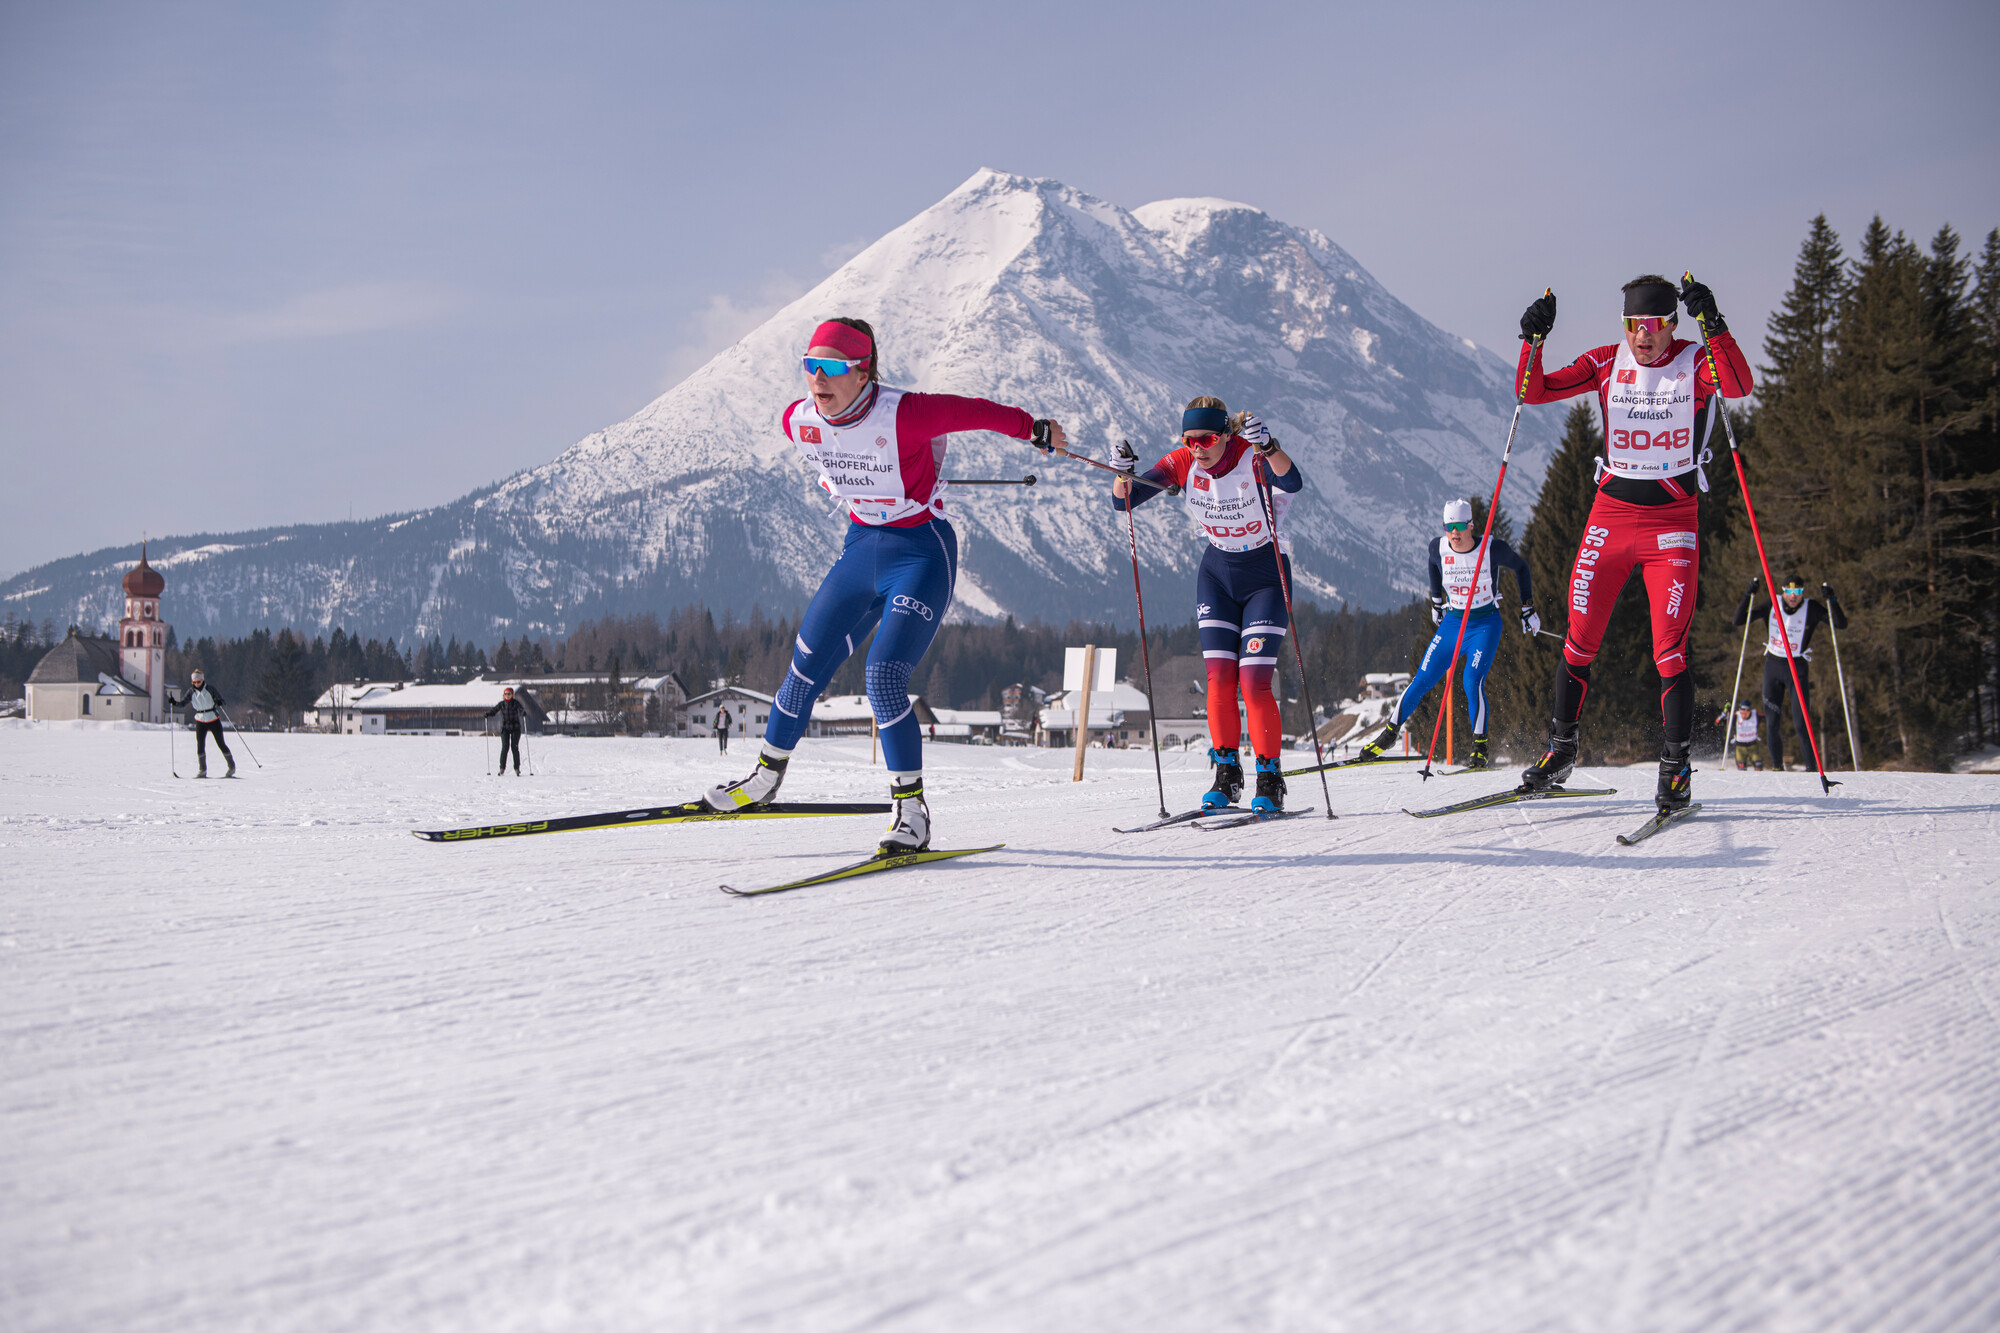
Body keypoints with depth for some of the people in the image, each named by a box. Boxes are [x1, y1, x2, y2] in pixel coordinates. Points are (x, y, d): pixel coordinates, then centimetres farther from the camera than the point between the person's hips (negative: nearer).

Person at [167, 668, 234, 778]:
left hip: (214, 719, -3)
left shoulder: (209, 689, -6)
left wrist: (219, 702, -32)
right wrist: (174, 702, -21)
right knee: (200, 745, -7)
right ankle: (202, 770, 2)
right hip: (200, 721, 3)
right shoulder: (191, 692, 1)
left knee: (221, 743, -1)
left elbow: (218, 698, -8)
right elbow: (183, 703, -2)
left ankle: (232, 766, 12)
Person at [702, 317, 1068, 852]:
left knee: (883, 679, -18)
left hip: (920, 552, -6)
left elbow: (970, 411, -11)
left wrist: (1033, 428, 4)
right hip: (861, 547, 6)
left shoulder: (902, 415, -27)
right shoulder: (798, 422, -9)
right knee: (805, 668, 9)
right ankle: (766, 777, 30)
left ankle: (911, 811, -6)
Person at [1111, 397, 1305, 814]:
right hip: (1218, 572, 4)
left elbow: (1292, 482, -45)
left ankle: (1270, 780, -3)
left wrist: (1268, 447, -60)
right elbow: (1124, 501, -13)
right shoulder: (1183, 463, -11)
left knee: (1254, 682, -12)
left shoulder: (1253, 457, -23)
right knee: (1219, 678, -4)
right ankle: (1227, 773, 8)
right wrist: (1124, 475, -34)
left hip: (1265, 573, -4)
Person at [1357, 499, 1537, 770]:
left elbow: (1520, 567, 3)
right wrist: (1436, 601, 23)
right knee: (1422, 680, 0)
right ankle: (1391, 732, 16)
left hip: (1486, 624, -3)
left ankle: (1480, 749, -12)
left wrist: (1528, 609, 5)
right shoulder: (1439, 549, -10)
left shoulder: (1492, 549, -17)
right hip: (1452, 623, 3)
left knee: (1473, 681, -22)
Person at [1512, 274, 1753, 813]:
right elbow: (1535, 392, -1)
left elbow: (1738, 387, -27)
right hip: (1610, 513, 3)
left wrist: (1713, 326, -38)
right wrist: (1533, 341, -17)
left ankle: (1676, 767, 2)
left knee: (1669, 650, -8)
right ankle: (1561, 749, 21)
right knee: (1580, 640, 5)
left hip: (1673, 522, -3)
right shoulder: (1608, 363, 2)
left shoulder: (1695, 362, -6)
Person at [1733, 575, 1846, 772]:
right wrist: (1748, 596, -17)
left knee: (1801, 725, -12)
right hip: (1773, 666, 2)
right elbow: (1738, 621, -5)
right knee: (1772, 724, 1)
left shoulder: (1811, 609, -8)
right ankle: (1777, 767, 13)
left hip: (1798, 668, -2)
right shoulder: (1772, 606, -4)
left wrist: (1832, 601, -25)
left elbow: (1841, 624, -12)